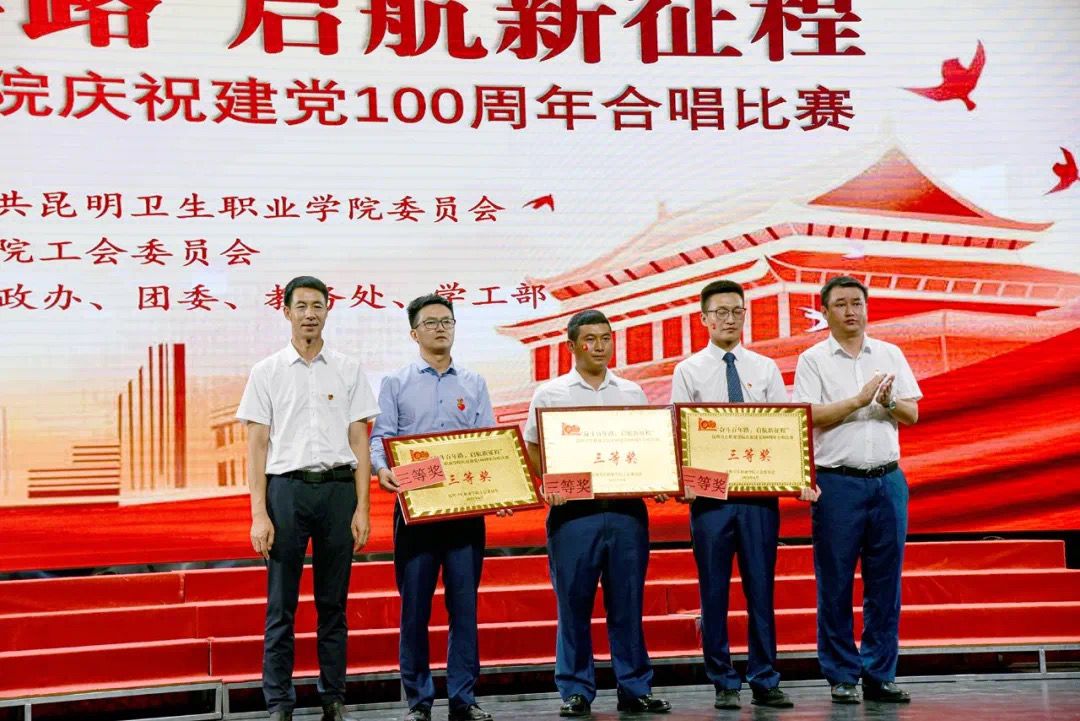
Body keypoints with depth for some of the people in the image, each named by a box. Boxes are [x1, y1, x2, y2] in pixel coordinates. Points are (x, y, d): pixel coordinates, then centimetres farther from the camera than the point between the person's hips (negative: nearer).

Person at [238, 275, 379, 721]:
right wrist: (259, 514, -6)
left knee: (333, 605, 7)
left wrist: (362, 509, -1)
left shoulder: (348, 370, 9)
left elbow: (359, 441, 7)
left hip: (338, 488, 1)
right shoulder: (266, 372, 6)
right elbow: (257, 446, 3)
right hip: (287, 487, -1)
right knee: (281, 607, 1)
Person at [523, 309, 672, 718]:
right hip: (573, 510, -2)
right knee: (574, 605, 3)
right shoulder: (550, 394, 6)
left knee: (627, 604, 6)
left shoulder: (632, 393, 13)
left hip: (627, 508, 2)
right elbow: (532, 448, 5)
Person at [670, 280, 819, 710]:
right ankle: (724, 683, 16)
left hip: (761, 492, 2)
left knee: (761, 589, 6)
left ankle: (765, 682, 16)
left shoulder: (766, 369, 9)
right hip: (710, 494, -1)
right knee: (714, 592, 5)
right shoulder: (689, 371, 4)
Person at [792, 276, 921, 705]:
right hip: (838, 482, -3)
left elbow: (912, 415, 9)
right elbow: (809, 417, -9)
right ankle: (842, 677, 11)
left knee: (885, 581, 6)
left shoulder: (890, 355, 11)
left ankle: (880, 675, 15)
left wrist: (889, 402, -11)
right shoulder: (813, 360, 1)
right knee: (835, 582, 2)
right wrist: (859, 399, -15)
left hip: (888, 480, 3)